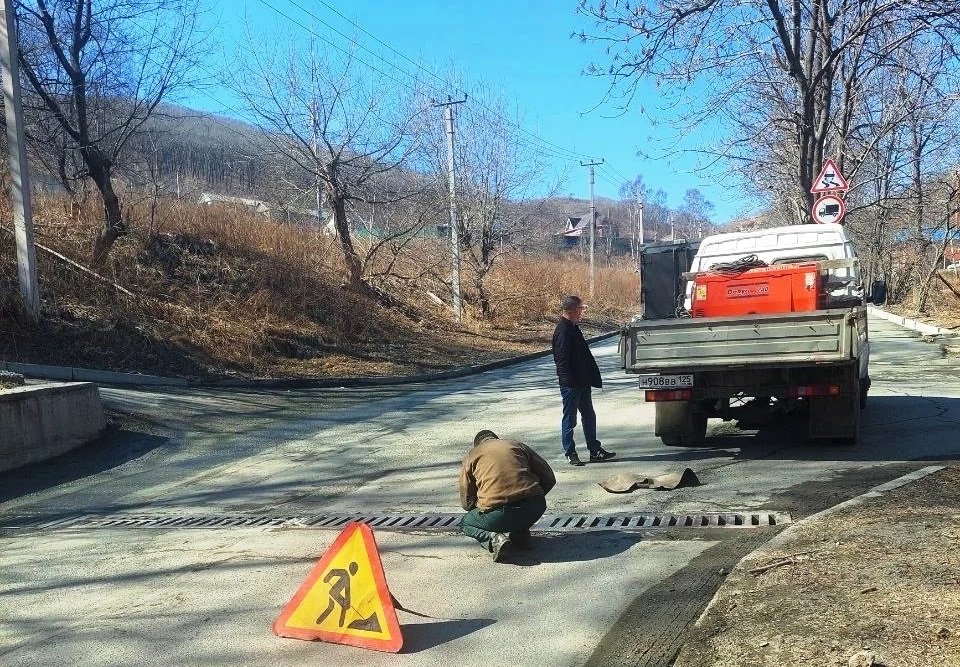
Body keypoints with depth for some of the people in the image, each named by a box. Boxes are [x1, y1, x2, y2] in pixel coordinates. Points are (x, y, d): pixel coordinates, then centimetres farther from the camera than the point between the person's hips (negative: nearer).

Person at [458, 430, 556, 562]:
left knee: (465, 523, 27)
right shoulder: (518, 445, 21)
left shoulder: (471, 455, 15)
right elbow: (549, 478, 20)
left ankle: (494, 538, -2)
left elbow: (467, 503, 16)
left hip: (498, 514, -3)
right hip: (536, 509, 4)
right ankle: (520, 533, 13)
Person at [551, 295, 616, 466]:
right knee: (569, 419, 2)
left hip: (582, 383, 10)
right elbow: (562, 360, -23)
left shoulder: (573, 328, 13)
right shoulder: (563, 331, -18)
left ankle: (595, 451, 24)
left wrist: (594, 377, 17)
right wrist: (569, 381, -24)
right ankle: (570, 453, 12)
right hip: (571, 384, -10)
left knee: (589, 417, 15)